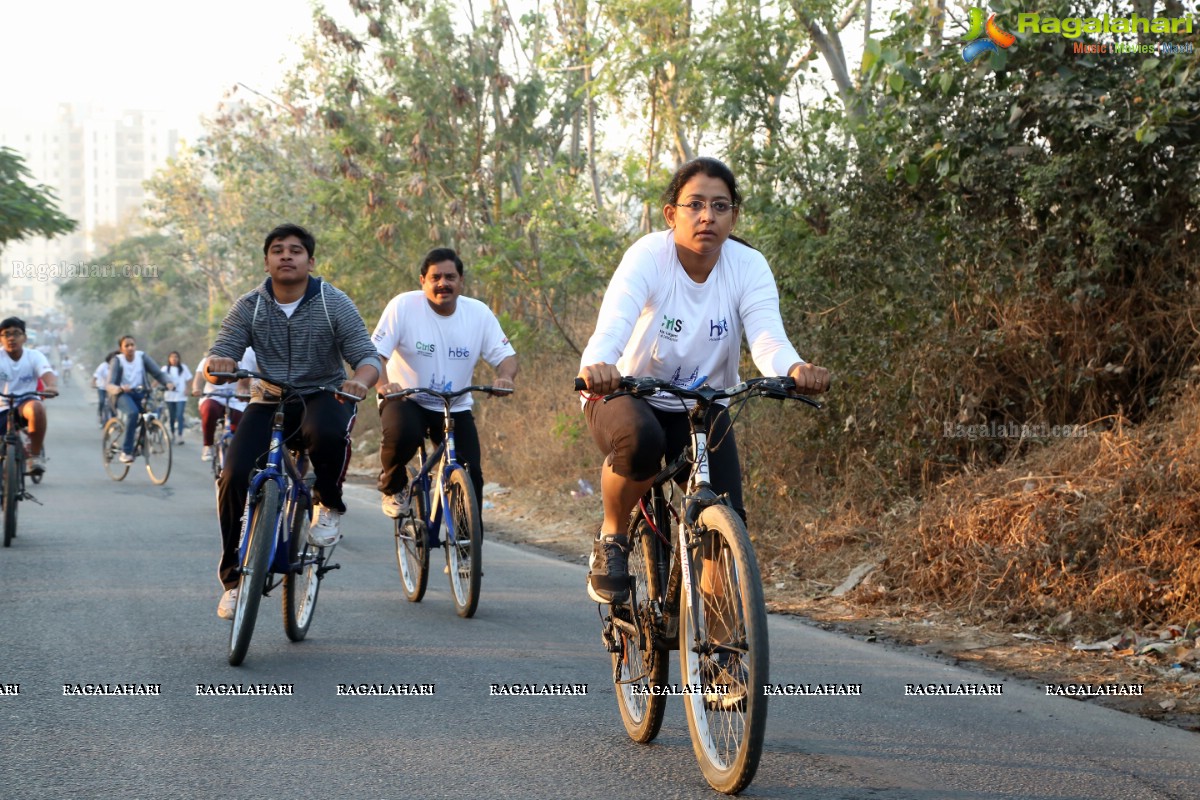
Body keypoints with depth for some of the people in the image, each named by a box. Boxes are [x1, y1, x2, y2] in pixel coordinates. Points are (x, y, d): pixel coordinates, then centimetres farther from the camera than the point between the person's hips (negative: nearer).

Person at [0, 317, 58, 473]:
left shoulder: (34, 356, -2)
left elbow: (47, 374, -21)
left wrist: (52, 386, -46)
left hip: (26, 403, -2)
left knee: (36, 408, -38)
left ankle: (36, 455, -21)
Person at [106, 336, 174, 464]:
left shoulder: (142, 356, -1)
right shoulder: (117, 360, -8)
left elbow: (158, 373, -6)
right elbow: (110, 385, -16)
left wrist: (167, 383, -28)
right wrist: (120, 388, -40)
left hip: (140, 393, 3)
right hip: (123, 395, -3)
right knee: (133, 413, -34)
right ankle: (126, 451, -29)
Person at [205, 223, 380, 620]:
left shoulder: (334, 304, -8)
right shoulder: (249, 307, -3)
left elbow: (367, 357, -13)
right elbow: (218, 358, -9)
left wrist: (361, 380, -38)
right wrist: (216, 367, -35)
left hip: (323, 397, -2)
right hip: (268, 402, 2)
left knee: (328, 433, -40)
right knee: (234, 477, -20)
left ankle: (330, 506, -7)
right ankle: (234, 579, -2)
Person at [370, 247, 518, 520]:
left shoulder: (479, 313, -3)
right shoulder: (403, 306, -12)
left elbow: (505, 354, -3)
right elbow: (374, 352, -16)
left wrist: (505, 377, -28)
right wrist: (382, 385, -37)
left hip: (456, 408, 3)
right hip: (406, 400, -3)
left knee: (471, 475, -9)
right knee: (402, 435, -35)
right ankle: (392, 487, -3)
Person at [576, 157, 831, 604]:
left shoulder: (748, 267, -13)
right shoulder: (648, 257, -20)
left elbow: (767, 338, -29)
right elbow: (614, 321, -38)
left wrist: (795, 369, -53)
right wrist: (596, 365, -62)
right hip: (628, 398, -3)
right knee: (640, 440, -37)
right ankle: (611, 540, -9)